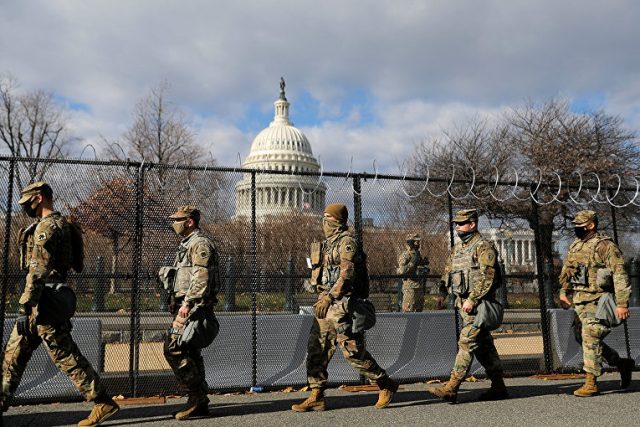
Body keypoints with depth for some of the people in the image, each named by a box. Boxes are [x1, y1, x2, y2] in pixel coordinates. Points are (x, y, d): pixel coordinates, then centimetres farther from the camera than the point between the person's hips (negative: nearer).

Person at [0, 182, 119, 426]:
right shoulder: (60, 224, 18)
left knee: (65, 355, -6)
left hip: (44, 302, -10)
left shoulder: (47, 226, -14)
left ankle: (104, 404, -2)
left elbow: (38, 271, -22)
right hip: (48, 302, 10)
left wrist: (24, 308, -22)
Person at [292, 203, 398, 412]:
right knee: (316, 349, 4)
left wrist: (328, 297, -26)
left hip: (342, 304, -9)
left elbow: (347, 274, -20)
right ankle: (316, 398, 11)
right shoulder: (328, 243, 18)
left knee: (353, 351, -5)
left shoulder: (346, 242, -10)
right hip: (326, 304, 9)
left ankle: (385, 385, 13)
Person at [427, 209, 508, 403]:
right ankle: (498, 387, 21)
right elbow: (448, 271, 19)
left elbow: (487, 277, -18)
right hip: (464, 303, 9)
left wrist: (472, 299, -22)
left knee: (466, 343, -11)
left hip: (478, 304, -9)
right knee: (484, 345, 13)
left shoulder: (483, 247, -10)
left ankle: (451, 388, -12)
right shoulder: (457, 248, 16)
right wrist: (442, 291, 6)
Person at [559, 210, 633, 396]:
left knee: (590, 338, -11)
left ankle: (591, 383, -3)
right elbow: (566, 270, 23)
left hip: (597, 300, -8)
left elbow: (619, 275, -16)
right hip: (579, 300, 9)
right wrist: (563, 292, 13)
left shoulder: (605, 246, -11)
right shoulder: (575, 246, 13)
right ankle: (621, 363, 31)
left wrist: (622, 303, -22)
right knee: (582, 336, 13)